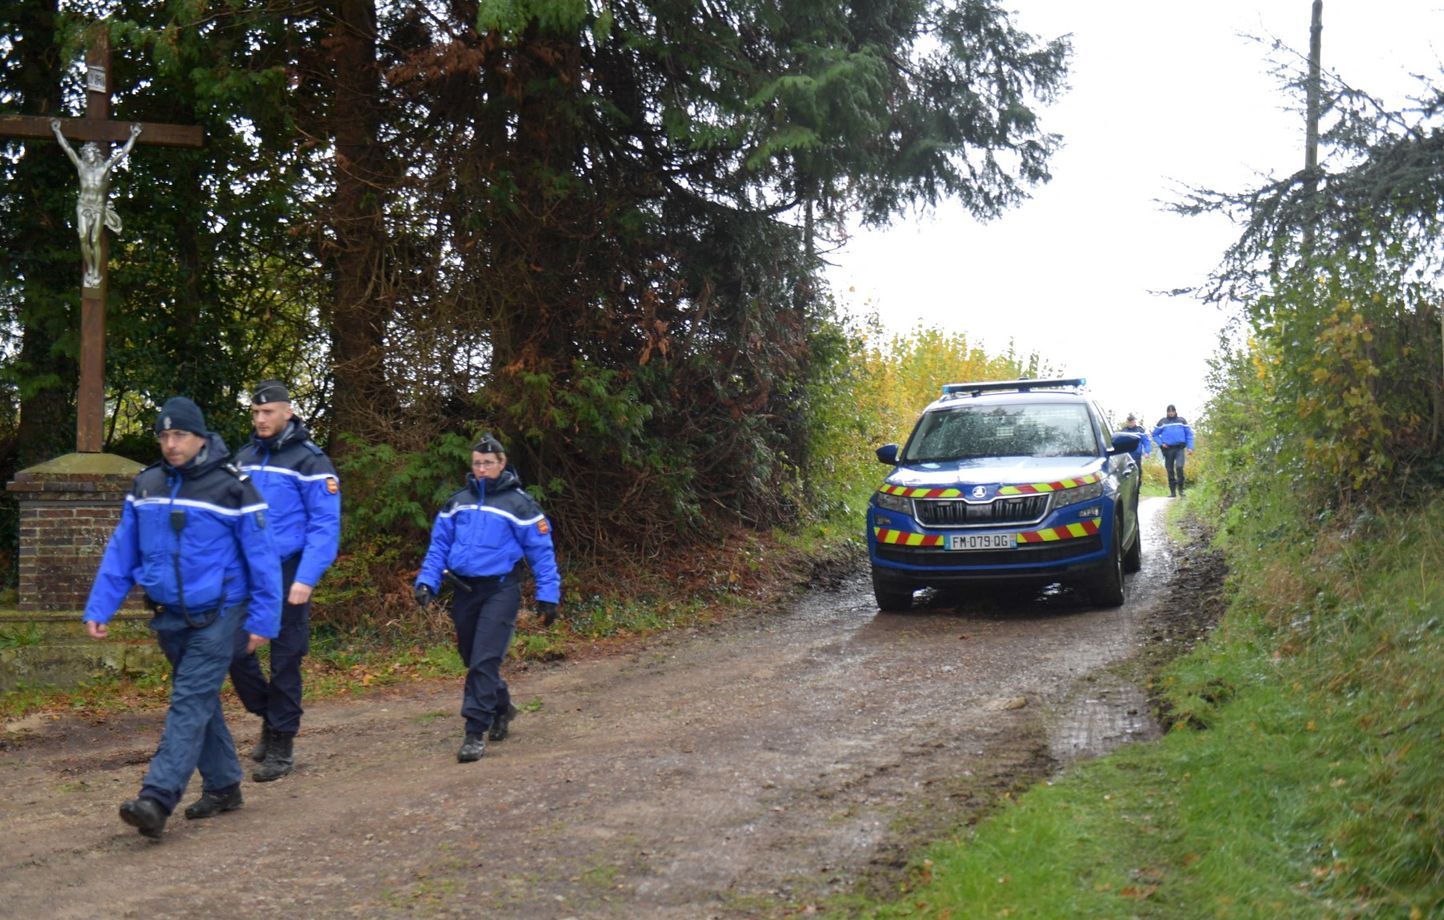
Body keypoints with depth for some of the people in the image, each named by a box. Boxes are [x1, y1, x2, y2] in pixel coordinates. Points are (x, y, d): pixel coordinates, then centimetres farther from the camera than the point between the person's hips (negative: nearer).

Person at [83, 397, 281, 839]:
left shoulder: (231, 488, -10)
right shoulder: (146, 487, 5)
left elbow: (262, 558, -7)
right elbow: (120, 553, 9)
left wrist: (262, 619, -9)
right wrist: (98, 608, 2)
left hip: (216, 616, -6)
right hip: (169, 618, 6)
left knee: (190, 703, -12)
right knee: (201, 702, 14)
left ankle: (156, 800, -19)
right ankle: (222, 786, 27)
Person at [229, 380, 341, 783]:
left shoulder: (309, 460, -7)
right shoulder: (244, 458, 11)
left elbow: (326, 525, -12)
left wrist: (306, 579, -19)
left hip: (287, 575, -5)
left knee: (284, 660, 1)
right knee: (236, 651, 1)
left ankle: (282, 745, 12)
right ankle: (268, 716, 25)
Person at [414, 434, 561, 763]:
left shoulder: (518, 504, -4)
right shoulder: (458, 502, 9)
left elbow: (541, 550, -2)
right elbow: (439, 545, 12)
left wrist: (548, 595, -6)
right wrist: (427, 581, -2)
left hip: (499, 590, -5)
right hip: (463, 590, 5)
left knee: (484, 661, -13)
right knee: (472, 659, 15)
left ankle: (475, 732, -11)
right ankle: (502, 708, 38)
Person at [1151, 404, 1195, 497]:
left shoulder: (1182, 420, 8)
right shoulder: (1162, 422, 7)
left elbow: (1189, 434, 10)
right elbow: (1155, 434, 11)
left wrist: (1190, 447, 0)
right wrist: (1161, 443, -4)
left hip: (1179, 448, -1)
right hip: (1168, 449, 1)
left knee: (1179, 467, -21)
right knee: (1170, 471, 3)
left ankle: (1180, 488, -8)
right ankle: (1173, 491, 11)